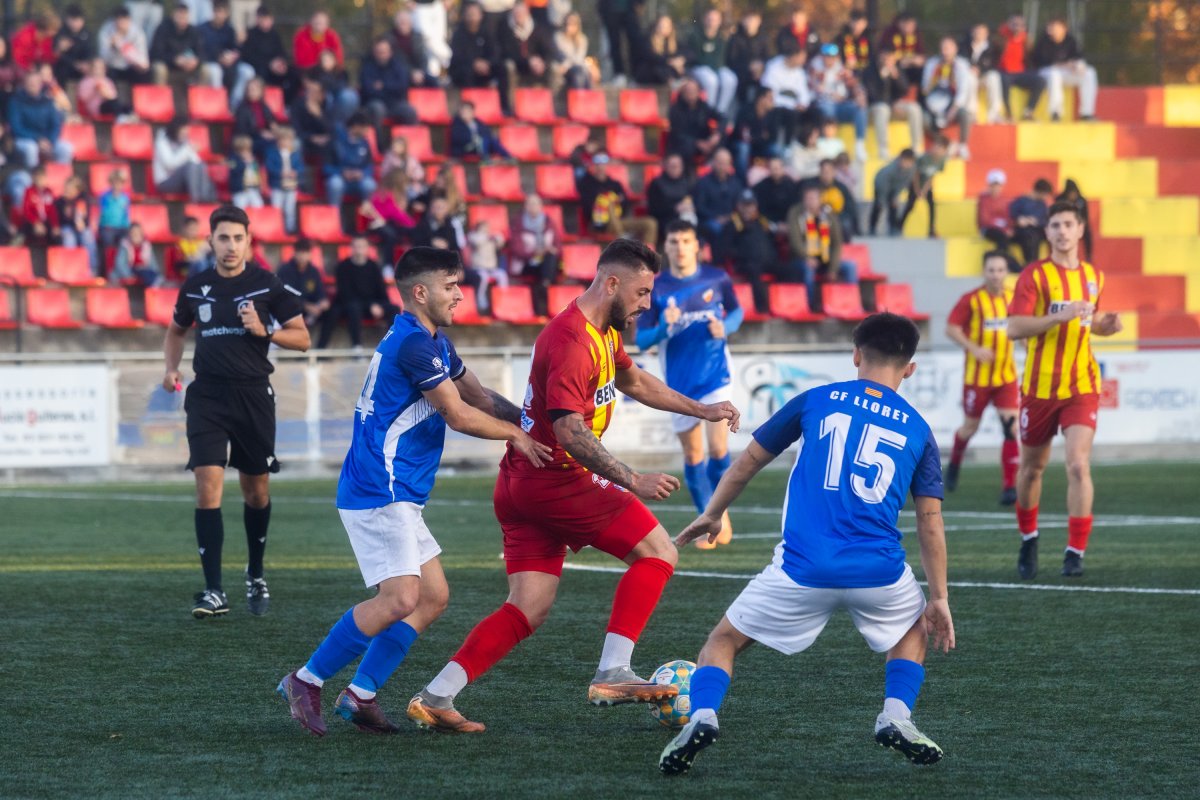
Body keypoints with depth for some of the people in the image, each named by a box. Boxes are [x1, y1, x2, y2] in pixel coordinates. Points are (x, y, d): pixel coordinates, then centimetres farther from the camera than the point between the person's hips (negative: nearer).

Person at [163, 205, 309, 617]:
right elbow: (176, 329, 24)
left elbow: (301, 338, 1)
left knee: (256, 490, 10)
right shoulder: (195, 288, 5)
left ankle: (255, 576, 33)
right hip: (207, 395, 0)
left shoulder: (267, 285, -2)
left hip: (253, 394, 0)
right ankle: (214, 592, -12)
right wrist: (171, 367, 8)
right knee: (208, 486, -13)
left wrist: (264, 331, -15)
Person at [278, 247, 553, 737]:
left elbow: (480, 397, 26)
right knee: (400, 599, -18)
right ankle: (306, 682, -9)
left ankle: (360, 696, 6)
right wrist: (516, 435, -2)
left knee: (433, 597, 8)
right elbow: (458, 415, -14)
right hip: (379, 493, -11)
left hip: (398, 499, 11)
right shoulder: (413, 344, -15)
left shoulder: (433, 343, 18)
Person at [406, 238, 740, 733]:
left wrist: (702, 410, 31)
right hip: (555, 481, -10)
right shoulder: (572, 342, -19)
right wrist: (632, 482, -30)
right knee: (657, 552, -5)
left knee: (529, 610, 5)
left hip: (522, 484, 10)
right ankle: (612, 674, -10)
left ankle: (434, 699, -1)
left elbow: (633, 382, 34)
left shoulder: (604, 333, 15)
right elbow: (570, 433, -26)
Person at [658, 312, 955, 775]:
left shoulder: (816, 401, 11)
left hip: (802, 570, -1)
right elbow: (931, 522, 11)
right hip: (879, 573, 1)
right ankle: (896, 718, 9)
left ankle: (702, 716, -11)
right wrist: (939, 600, 15)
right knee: (914, 631, 32)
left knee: (724, 640, 16)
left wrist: (711, 515, 34)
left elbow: (749, 461, 20)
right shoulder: (917, 429, 13)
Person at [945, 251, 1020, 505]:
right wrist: (974, 348, -22)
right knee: (971, 426, 11)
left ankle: (1009, 486, -12)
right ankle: (954, 463, 43)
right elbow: (951, 329, -11)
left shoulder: (1012, 298, 4)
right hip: (977, 376, -3)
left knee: (1011, 427, -12)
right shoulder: (971, 300, -9)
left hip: (1006, 376, 3)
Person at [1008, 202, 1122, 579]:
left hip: (1081, 387, 2)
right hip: (1040, 387, -2)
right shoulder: (1035, 275, -6)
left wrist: (1106, 324, 3)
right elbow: (1014, 327, -14)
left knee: (1078, 465, -15)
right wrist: (1061, 316, -24)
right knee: (1032, 467, 11)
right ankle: (1028, 540, 34)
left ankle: (1076, 552, -11)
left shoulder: (1094, 276, 9)